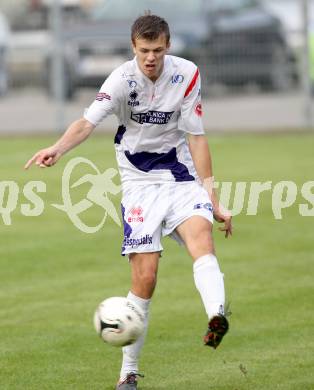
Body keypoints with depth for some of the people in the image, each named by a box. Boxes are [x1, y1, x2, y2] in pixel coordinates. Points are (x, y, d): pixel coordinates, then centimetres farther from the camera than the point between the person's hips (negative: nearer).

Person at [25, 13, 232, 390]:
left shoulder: (187, 74, -5)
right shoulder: (123, 79, -14)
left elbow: (196, 136, 0)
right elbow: (88, 121, -29)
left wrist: (212, 198, -2)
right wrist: (58, 148, -50)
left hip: (181, 173, 2)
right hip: (140, 180, -2)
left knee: (201, 236, -29)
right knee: (144, 277, -8)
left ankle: (217, 317, -53)